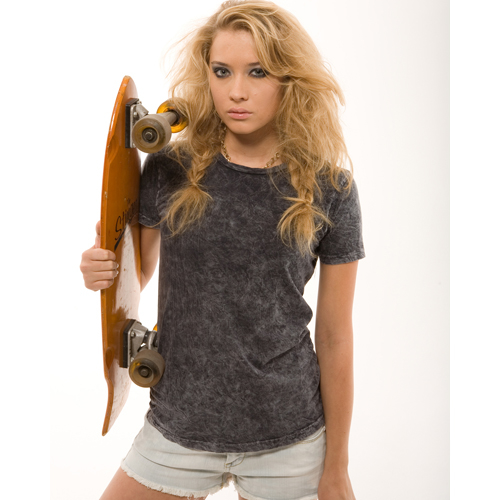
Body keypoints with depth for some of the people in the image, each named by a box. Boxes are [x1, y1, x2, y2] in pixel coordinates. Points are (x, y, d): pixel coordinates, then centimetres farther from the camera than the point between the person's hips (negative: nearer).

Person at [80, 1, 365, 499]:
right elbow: (135, 277, 8)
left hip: (287, 441, -1)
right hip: (177, 428, 2)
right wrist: (101, 270, -16)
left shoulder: (328, 188, -7)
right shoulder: (170, 170, -5)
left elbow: (335, 337, -3)